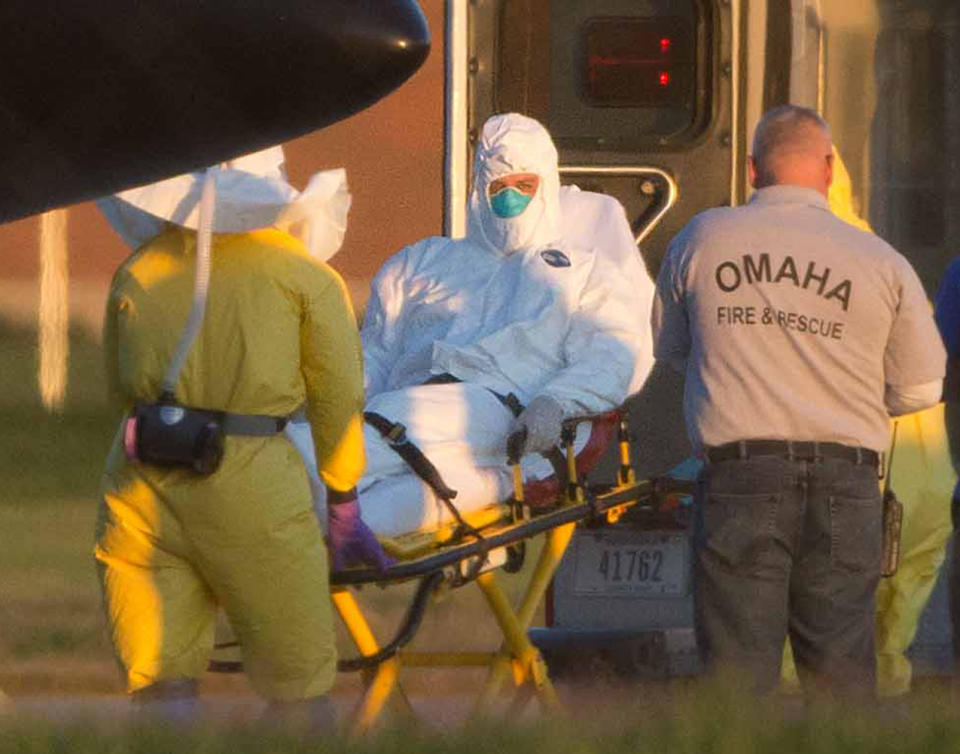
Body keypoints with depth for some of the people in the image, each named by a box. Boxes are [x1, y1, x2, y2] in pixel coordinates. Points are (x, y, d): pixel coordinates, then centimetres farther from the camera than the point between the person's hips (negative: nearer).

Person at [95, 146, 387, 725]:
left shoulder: (138, 271, 16)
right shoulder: (302, 274, 7)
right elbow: (338, 396, 11)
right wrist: (344, 508, 20)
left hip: (140, 481, 3)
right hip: (249, 478, -3)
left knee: (161, 678, 3)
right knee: (297, 679, 6)